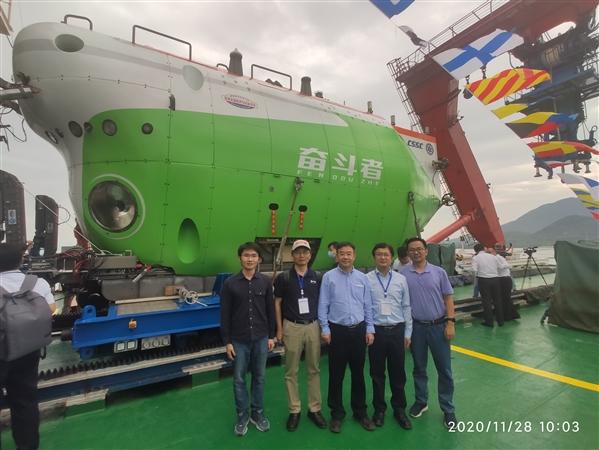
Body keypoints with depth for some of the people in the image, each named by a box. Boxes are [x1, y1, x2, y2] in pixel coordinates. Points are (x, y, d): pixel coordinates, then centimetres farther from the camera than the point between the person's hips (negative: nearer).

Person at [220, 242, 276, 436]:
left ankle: (257, 413, 33)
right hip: (239, 340, -1)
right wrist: (227, 341, -5)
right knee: (239, 379, 11)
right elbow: (225, 315, -4)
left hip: (260, 338, 1)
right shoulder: (230, 283, -7)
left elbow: (270, 310, 2)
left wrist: (271, 336, 3)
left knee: (259, 377, 15)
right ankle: (242, 416, 31)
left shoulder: (266, 281, -3)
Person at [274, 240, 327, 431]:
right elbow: (277, 303, 2)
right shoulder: (283, 277, -4)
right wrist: (279, 328, -1)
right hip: (292, 327, -2)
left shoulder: (317, 277, 1)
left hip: (313, 326, 2)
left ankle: (314, 409, 27)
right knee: (291, 371, 8)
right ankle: (294, 411, 24)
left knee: (314, 369, 12)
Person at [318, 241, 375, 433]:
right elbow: (323, 306, -4)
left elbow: (368, 306, 6)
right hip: (337, 330, -2)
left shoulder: (362, 278, 3)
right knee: (336, 374, 9)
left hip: (359, 330, 3)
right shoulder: (329, 277, -6)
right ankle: (337, 414, 27)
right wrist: (325, 329, -7)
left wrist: (370, 329, 3)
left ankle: (360, 412, 32)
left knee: (358, 373, 15)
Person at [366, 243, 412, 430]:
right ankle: (379, 409, 32)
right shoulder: (366, 279, -5)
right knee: (377, 373, 12)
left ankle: (399, 409, 33)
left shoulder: (401, 279, 2)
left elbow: (406, 307, 6)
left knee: (398, 373, 13)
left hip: (397, 330, 2)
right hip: (376, 331, -1)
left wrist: (408, 333, 5)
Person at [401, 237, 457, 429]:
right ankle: (421, 401, 34)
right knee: (419, 368, 15)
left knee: (444, 369, 9)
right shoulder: (402, 274, -4)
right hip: (416, 327, 0)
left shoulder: (438, 272, -2)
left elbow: (448, 298, 1)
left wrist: (450, 322, -6)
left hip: (438, 326, 0)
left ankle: (448, 409, 25)